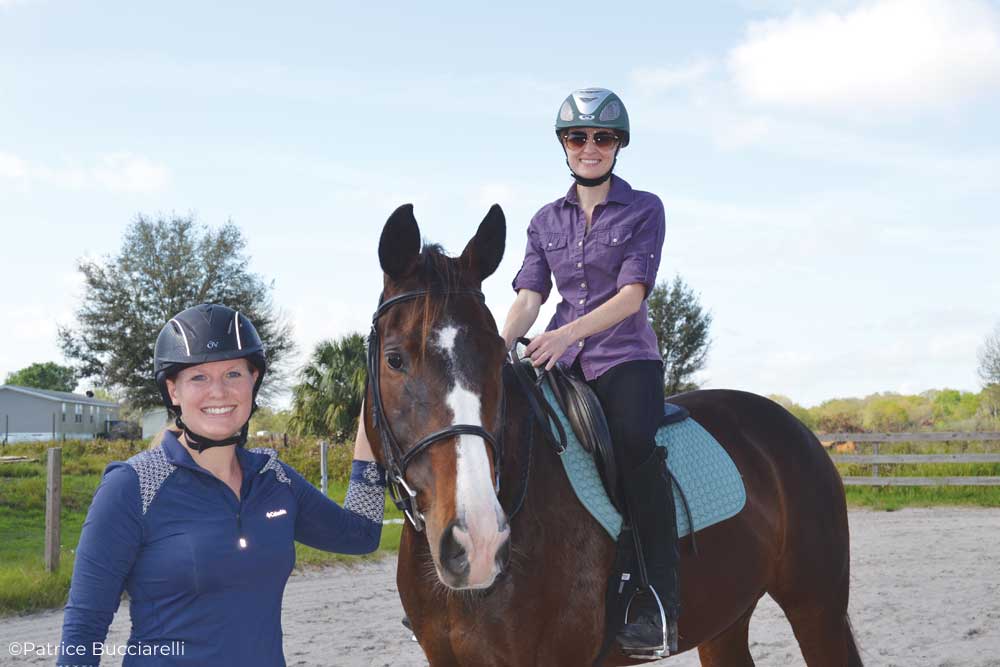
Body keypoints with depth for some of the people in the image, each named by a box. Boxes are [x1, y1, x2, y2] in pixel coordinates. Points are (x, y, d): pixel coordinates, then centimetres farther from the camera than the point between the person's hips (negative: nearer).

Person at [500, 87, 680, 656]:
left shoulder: (644, 208, 2)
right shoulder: (547, 221, 15)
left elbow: (632, 293, -10)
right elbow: (529, 296, 6)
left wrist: (569, 332, -25)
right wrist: (501, 343, -16)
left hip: (625, 357, -4)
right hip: (561, 361, 5)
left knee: (635, 443, -32)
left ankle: (658, 606, -30)